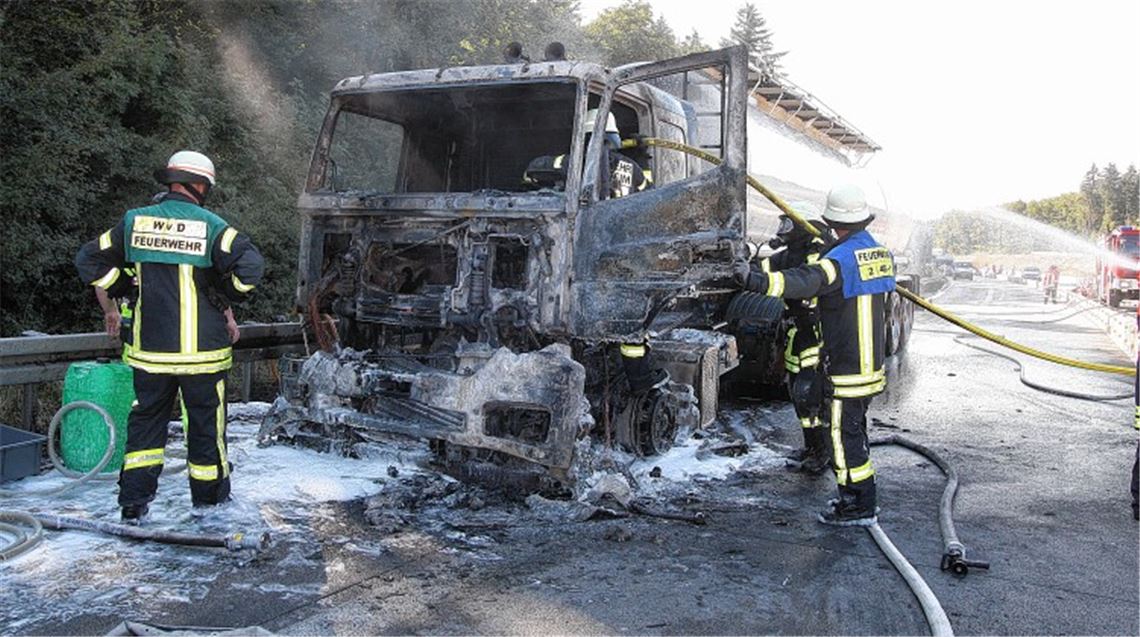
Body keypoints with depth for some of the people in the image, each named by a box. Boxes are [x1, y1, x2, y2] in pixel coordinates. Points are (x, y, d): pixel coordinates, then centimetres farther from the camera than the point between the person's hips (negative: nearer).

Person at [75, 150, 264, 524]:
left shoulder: (134, 222, 2)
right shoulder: (210, 226, -10)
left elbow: (90, 261, 8)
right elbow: (250, 265, -21)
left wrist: (124, 293, 14)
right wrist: (226, 301, -5)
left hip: (148, 351, 4)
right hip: (201, 350, -3)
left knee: (146, 421, 16)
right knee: (205, 422, 11)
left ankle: (134, 502, 16)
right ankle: (210, 497, 25)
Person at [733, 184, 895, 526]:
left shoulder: (842, 258, -20)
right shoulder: (882, 254, 9)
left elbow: (806, 281, -38)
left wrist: (757, 280, -49)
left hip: (847, 368, -9)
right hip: (872, 365, 9)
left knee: (845, 434, -1)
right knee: (855, 430, 20)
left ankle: (861, 508, 7)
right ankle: (857, 497, 32)